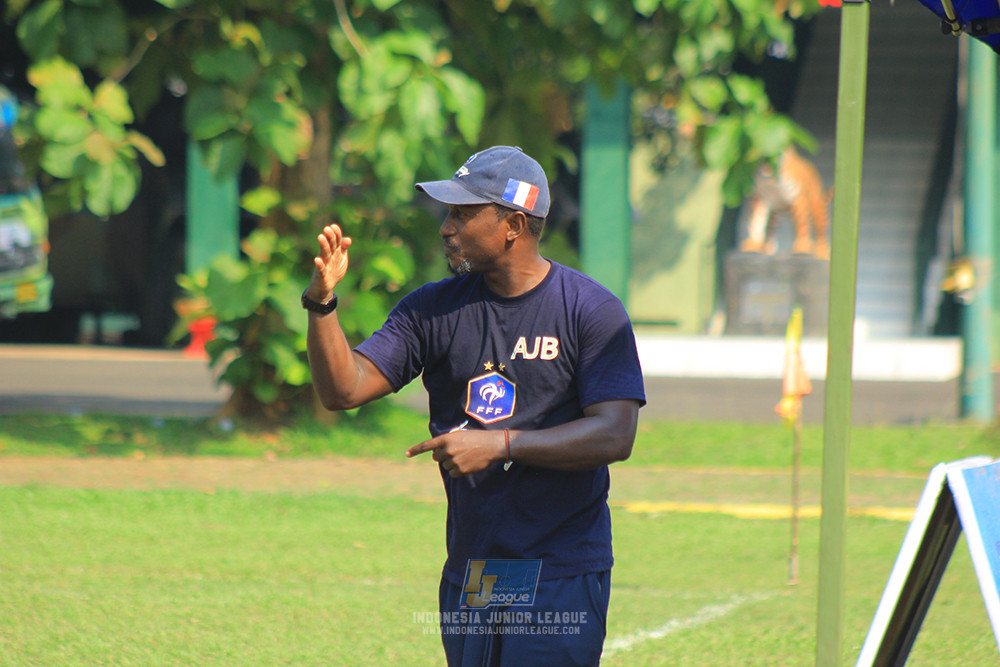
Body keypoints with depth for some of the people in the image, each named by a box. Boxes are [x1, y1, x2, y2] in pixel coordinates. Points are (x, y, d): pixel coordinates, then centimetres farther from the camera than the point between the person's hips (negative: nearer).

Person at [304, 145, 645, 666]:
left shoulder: (592, 311, -4)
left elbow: (615, 436, -14)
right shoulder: (434, 309, 9)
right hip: (467, 577, 5)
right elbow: (344, 389, 2)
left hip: (561, 574, -5)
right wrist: (321, 303, -14)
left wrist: (501, 444, -21)